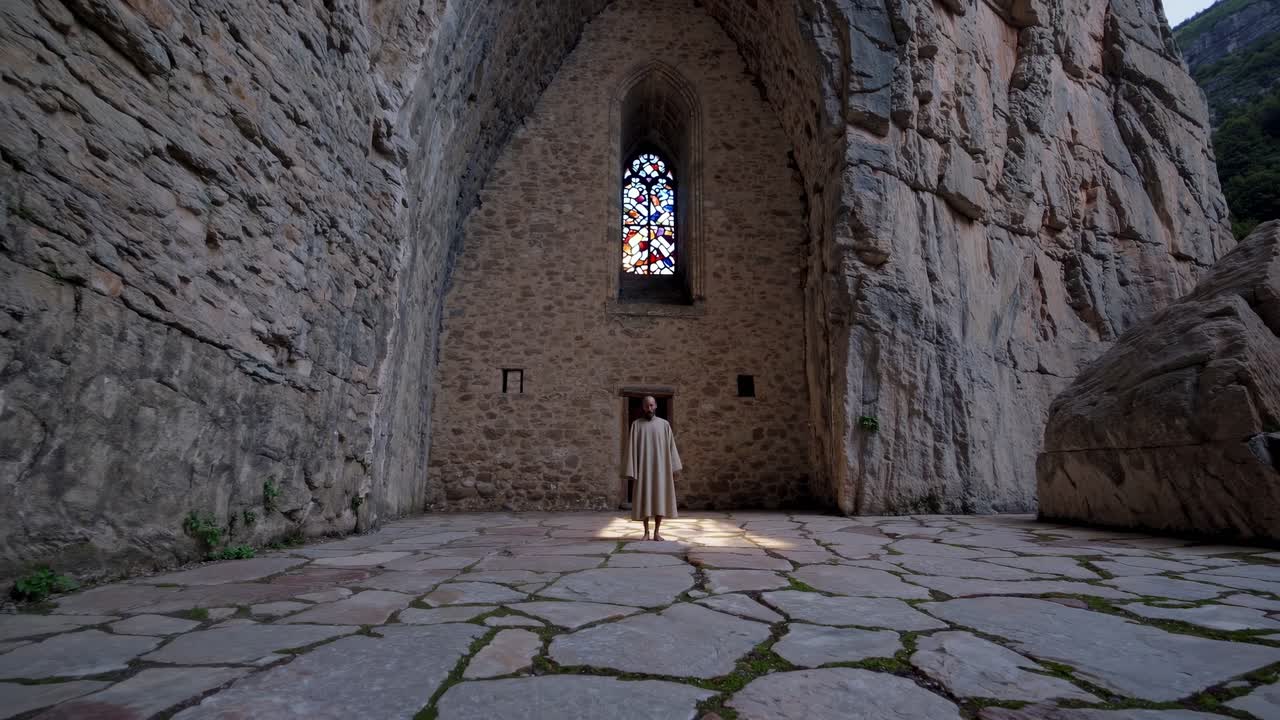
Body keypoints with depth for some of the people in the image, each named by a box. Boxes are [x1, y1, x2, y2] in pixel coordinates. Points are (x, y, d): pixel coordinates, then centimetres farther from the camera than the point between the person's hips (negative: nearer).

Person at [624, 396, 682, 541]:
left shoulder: (664, 424, 7)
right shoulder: (636, 424, 4)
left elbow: (671, 446, 5)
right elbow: (632, 447, 0)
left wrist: (674, 467, -3)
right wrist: (631, 470, -7)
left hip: (660, 467, 1)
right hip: (643, 467, -1)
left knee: (660, 499, -1)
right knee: (644, 499, 0)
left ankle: (657, 531, 6)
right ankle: (646, 531, 8)